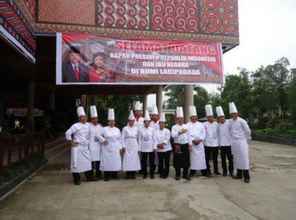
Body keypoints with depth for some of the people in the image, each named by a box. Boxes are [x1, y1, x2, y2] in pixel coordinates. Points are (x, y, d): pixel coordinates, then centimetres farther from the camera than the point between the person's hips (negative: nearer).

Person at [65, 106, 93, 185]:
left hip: (85, 147, 6)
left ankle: (89, 177, 24)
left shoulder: (88, 125, 7)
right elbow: (68, 133, -15)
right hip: (77, 147, -6)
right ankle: (76, 179, 10)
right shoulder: (76, 126, -12)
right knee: (76, 162, -1)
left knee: (87, 161, 11)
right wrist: (71, 142, -12)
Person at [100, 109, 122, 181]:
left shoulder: (117, 130, 10)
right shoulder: (104, 129, 0)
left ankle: (114, 175, 15)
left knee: (116, 161, 2)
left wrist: (120, 148, 5)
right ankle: (106, 176, 4)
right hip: (107, 149, -3)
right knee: (107, 162, -4)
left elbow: (120, 139, 10)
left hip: (116, 149, 3)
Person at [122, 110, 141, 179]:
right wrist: (123, 147, -8)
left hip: (134, 146, 2)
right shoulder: (125, 128, 0)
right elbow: (123, 138, -2)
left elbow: (138, 138, 9)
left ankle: (133, 174, 8)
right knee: (127, 159, -4)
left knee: (134, 159, 0)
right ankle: (128, 174, 4)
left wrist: (138, 147, 5)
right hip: (127, 147, -2)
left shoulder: (136, 128, 8)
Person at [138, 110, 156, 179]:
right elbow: (139, 139, 2)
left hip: (151, 148, 0)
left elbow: (154, 139, 3)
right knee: (143, 161, 4)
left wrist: (154, 147, -2)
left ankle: (152, 174, 16)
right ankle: (144, 174, 17)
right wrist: (139, 148, -1)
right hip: (143, 148, 0)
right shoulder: (141, 130, 1)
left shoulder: (152, 129, 2)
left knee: (151, 161, 3)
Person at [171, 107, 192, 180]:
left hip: (185, 145, 3)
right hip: (177, 146, -3)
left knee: (186, 161, 6)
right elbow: (173, 135, -16)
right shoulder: (174, 127, 0)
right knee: (177, 161, 3)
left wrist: (190, 145, 5)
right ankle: (178, 175, 16)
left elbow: (188, 136, 11)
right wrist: (180, 132, -28)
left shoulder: (186, 126, 11)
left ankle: (185, 174, 19)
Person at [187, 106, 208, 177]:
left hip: (200, 143, 2)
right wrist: (193, 140, -14)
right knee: (193, 157, -2)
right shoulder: (188, 125, 4)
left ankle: (204, 171, 10)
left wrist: (200, 140, -9)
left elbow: (203, 133, 5)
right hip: (192, 143, -2)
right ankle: (192, 171, 6)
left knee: (202, 156, 2)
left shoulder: (200, 124, 11)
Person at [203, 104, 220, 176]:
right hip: (207, 144, -3)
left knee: (215, 159, 14)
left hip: (215, 144, 3)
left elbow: (218, 133, 10)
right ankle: (208, 171, 14)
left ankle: (216, 170, 26)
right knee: (207, 159, 3)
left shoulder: (216, 124, 5)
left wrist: (219, 142, 8)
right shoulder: (204, 124, -4)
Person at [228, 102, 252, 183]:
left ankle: (246, 177, 1)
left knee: (244, 158, -5)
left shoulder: (242, 121, -10)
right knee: (236, 159, 11)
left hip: (241, 142, -6)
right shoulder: (230, 122, 7)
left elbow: (248, 131, -4)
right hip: (234, 142, 6)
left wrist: (247, 138, 6)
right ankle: (239, 174, 22)